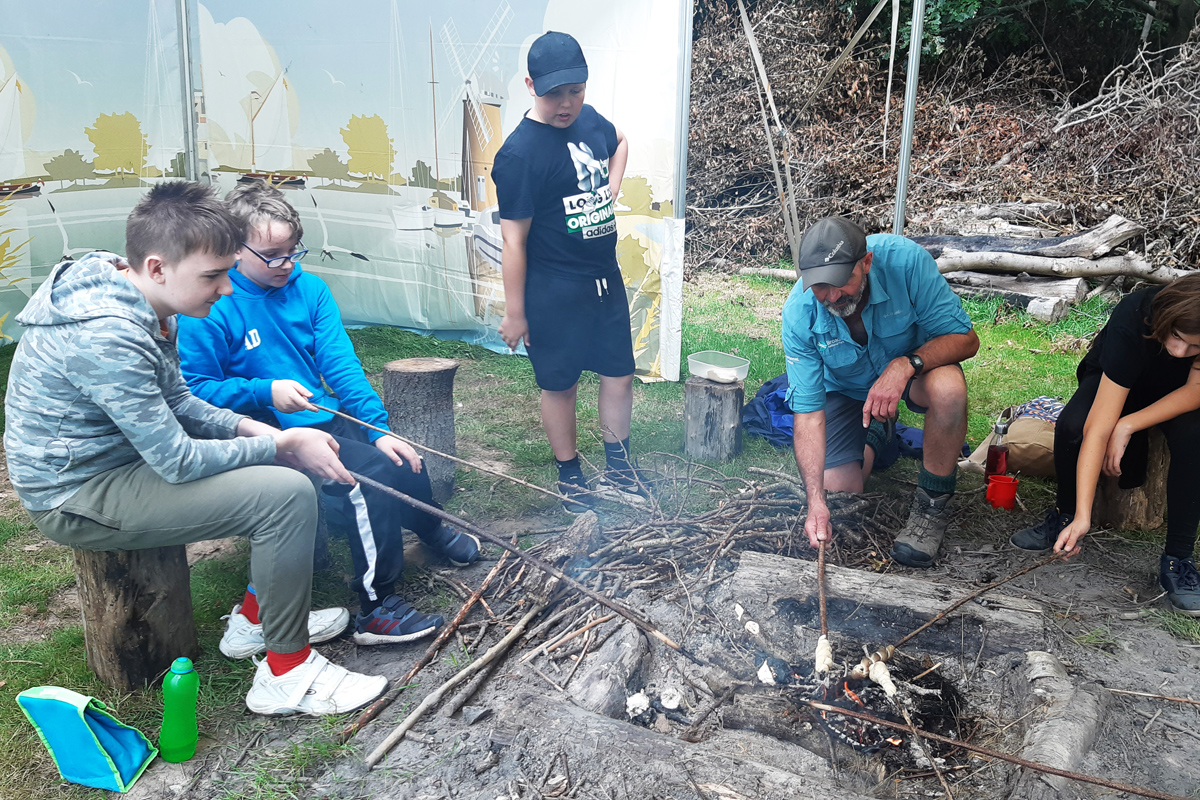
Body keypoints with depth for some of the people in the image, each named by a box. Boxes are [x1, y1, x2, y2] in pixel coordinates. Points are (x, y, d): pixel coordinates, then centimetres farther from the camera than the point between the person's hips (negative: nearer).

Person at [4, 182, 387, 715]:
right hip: (76, 499, -10)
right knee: (288, 494, -22)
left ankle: (261, 617, 20)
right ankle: (285, 674, -8)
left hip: (120, 455, 10)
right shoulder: (107, 334, -30)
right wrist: (282, 444, -16)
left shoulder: (139, 302, 1)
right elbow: (178, 462, -26)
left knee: (287, 467, 10)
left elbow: (178, 401, 11)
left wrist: (255, 429, -4)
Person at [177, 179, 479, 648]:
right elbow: (195, 391, -11)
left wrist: (380, 429, -11)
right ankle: (375, 610, -14)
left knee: (404, 462, -6)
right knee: (374, 473, -26)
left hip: (326, 419, 6)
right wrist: (264, 392, -23)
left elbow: (342, 366, -1)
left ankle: (431, 532, 31)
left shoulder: (309, 289, 4)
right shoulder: (209, 308, -12)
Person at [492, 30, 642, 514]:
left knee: (619, 372, 14)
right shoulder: (519, 154, -20)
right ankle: (570, 479, 27)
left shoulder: (589, 120, 2)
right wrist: (515, 314, -15)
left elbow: (620, 141, 28)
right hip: (555, 292, -7)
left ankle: (616, 470, 32)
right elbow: (514, 241, -18)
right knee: (560, 384, 8)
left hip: (605, 278, 7)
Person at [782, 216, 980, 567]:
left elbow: (965, 338, -26)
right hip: (845, 388, 1)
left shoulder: (905, 260, -32)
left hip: (915, 364, -1)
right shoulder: (799, 314, -28)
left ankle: (931, 506, -13)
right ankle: (876, 430, 24)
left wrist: (906, 365, -45)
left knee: (948, 389, -36)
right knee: (838, 487, -11)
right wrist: (815, 499, -35)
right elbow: (808, 411, -26)